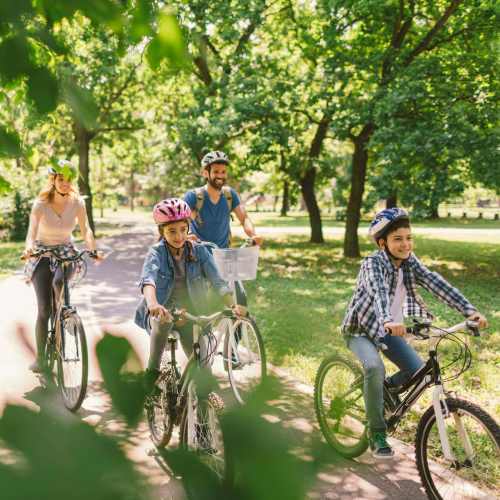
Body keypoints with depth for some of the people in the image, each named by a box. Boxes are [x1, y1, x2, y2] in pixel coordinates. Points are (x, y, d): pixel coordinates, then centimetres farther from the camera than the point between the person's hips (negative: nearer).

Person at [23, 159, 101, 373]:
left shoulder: (77, 202, -9)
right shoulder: (41, 203, -16)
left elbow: (85, 230, -12)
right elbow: (32, 230, -28)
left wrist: (93, 249, -31)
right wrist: (29, 247, -49)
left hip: (66, 251, 1)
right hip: (42, 253, -1)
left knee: (59, 281, -33)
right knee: (44, 309, -8)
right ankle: (40, 357, 3)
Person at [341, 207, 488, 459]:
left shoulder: (410, 262, -7)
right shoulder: (373, 263, -24)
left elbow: (436, 284, -19)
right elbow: (378, 291, -43)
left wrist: (469, 310, -31)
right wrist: (388, 320, -63)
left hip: (388, 331, 6)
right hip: (361, 329, -6)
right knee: (375, 368, -31)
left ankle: (387, 388, 23)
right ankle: (376, 433, -15)